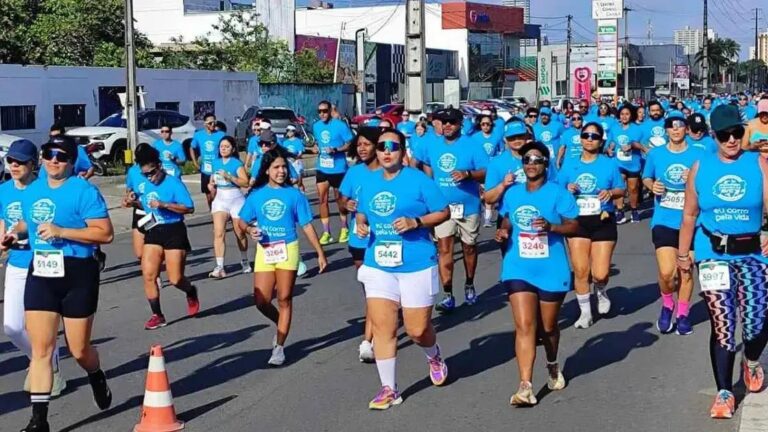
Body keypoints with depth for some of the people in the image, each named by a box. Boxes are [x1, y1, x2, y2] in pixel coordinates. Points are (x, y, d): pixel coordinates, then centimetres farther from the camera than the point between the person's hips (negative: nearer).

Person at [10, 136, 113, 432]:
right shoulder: (32, 191, 10)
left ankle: (98, 379, 42)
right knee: (41, 349, -2)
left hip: (77, 274, -5)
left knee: (79, 350, 7)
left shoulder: (84, 191, -10)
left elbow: (105, 234, -16)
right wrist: (17, 234, 7)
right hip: (40, 274, 5)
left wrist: (61, 232, -21)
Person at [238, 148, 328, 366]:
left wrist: (320, 253, -2)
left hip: (287, 250, -2)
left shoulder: (294, 195, -2)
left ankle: (279, 347, 11)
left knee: (284, 299, 2)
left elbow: (307, 226, 0)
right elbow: (242, 221, 10)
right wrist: (250, 229, -13)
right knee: (262, 302, 0)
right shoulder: (257, 195, 3)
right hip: (264, 251, 2)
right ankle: (282, 326, 31)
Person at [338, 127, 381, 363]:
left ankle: (367, 341, -8)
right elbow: (343, 200, 11)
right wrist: (347, 205, -11)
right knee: (370, 290, 17)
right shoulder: (354, 172, 5)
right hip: (359, 240, 5)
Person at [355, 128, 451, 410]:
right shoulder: (369, 182, 7)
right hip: (378, 265, 4)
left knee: (417, 330, 4)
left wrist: (415, 222, -19)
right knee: (382, 328, -1)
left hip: (416, 265, -4)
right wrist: (361, 225, -1)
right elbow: (362, 212, 22)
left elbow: (444, 212, -5)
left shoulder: (419, 180, -8)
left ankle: (434, 356, 40)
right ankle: (389, 389, 9)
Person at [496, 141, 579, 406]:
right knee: (524, 326, -10)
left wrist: (551, 226, -24)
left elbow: (574, 226, -7)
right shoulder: (512, 193, 6)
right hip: (518, 269, 2)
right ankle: (525, 387, -14)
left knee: (548, 326, 14)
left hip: (551, 270, -2)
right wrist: (504, 232, -3)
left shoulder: (558, 193, -7)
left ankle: (553, 367, 45)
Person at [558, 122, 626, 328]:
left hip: (603, 222, -1)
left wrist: (610, 192, -17)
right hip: (577, 222, 2)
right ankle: (585, 312, 17)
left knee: (600, 274, -6)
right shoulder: (569, 165, 5)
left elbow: (621, 190, 3)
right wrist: (568, 190, -15)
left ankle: (601, 292, 32)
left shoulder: (609, 163, 1)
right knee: (580, 271, 0)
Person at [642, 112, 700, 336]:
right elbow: (646, 178, 15)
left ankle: (683, 313, 29)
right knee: (667, 273, -11)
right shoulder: (655, 154, 2)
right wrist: (652, 186, -7)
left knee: (686, 270, 9)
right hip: (664, 221, 0)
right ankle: (667, 304, 20)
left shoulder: (699, 154, -2)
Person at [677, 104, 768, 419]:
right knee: (722, 325, -2)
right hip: (713, 254, 1)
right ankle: (724, 392, 12)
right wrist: (682, 253, 13)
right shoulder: (701, 167, 4)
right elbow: (689, 215, 12)